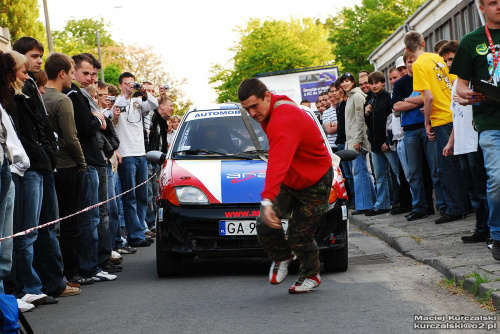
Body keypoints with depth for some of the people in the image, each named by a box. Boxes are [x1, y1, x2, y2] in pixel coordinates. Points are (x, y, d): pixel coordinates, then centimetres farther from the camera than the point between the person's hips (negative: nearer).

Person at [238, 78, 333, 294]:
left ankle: (311, 276, 23)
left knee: (299, 237, -4)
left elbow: (278, 163, -47)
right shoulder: (272, 112, -2)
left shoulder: (284, 121, -34)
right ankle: (281, 257, 21)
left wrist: (268, 200, -57)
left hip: (314, 183, -8)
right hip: (289, 180, 8)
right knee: (265, 225, -8)